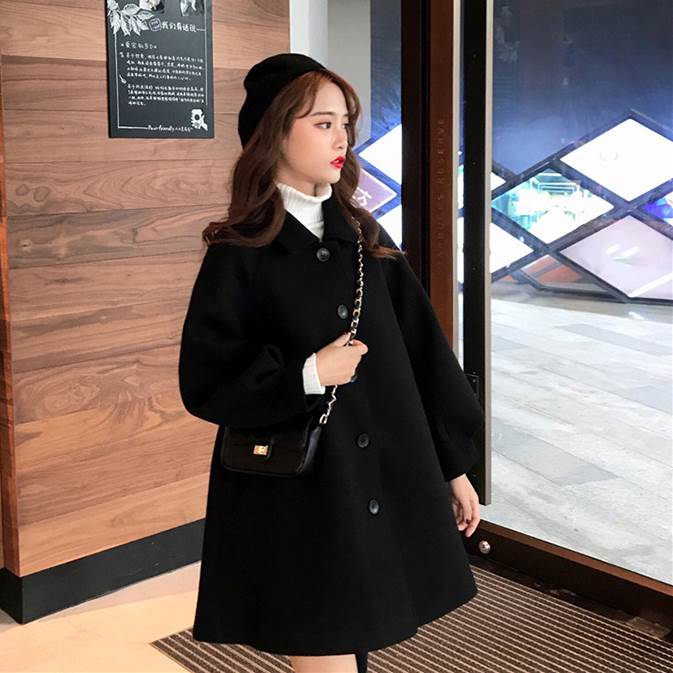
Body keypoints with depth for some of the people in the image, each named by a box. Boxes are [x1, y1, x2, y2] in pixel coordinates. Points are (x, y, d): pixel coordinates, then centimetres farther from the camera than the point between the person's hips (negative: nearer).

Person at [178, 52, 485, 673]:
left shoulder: (366, 239, 5)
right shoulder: (240, 256, -9)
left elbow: (423, 350, 7)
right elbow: (204, 386, -8)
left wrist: (455, 464, 8)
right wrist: (306, 376, -20)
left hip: (384, 489, 5)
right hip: (297, 502, -5)